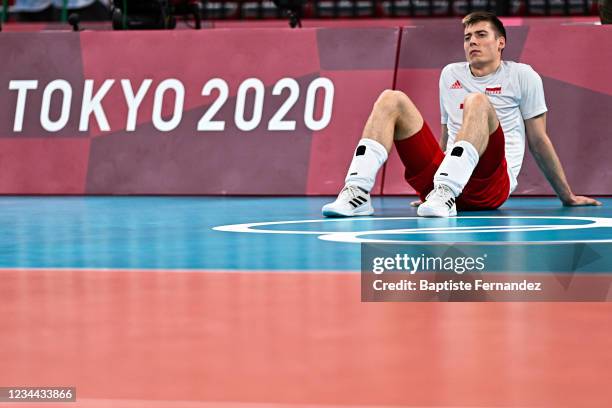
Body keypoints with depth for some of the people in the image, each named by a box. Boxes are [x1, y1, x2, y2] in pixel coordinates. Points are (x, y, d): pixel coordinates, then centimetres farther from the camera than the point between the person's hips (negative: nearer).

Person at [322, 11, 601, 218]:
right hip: (443, 174, 5)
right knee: (391, 100, -8)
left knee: (477, 102, -29)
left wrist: (567, 197, 15)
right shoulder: (450, 74, 24)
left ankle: (446, 193, -49)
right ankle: (357, 191, -29)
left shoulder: (521, 76, 12)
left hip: (492, 185, -4)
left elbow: (538, 142, 14)